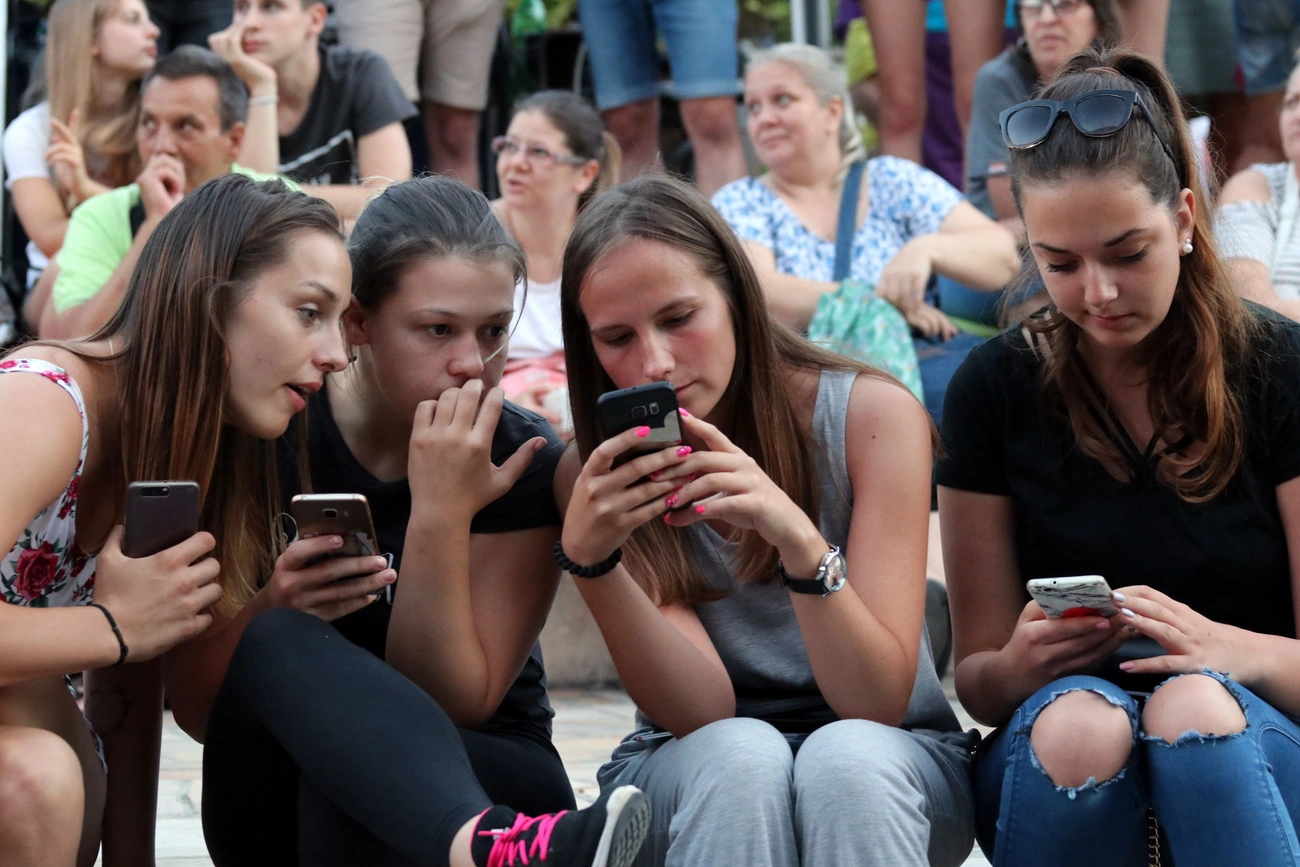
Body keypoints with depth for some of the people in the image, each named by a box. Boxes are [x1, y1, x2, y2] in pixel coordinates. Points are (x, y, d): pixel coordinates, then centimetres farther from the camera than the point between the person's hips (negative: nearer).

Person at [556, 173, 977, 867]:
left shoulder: (872, 415, -12)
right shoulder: (596, 473, -7)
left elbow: (879, 705, -18)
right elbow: (702, 711, -17)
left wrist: (798, 538, -35)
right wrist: (588, 557, -32)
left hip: (888, 766, -1)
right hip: (693, 777, 2)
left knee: (847, 757, -35)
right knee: (740, 756, -33)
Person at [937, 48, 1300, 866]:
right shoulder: (995, 389, 3)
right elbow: (976, 675, 5)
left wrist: (1234, 651, -26)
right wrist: (1019, 667, -19)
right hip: (1056, 766, 2)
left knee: (1196, 707, -36)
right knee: (1078, 719, -34)